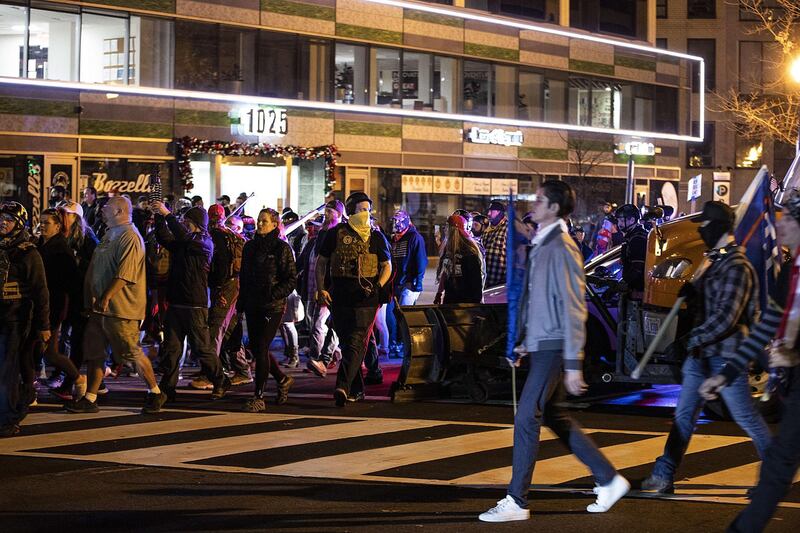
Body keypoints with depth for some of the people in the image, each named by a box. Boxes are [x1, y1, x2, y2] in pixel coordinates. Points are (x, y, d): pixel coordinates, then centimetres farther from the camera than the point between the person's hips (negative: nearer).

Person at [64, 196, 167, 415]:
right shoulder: (110, 235, 17)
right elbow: (95, 270, 21)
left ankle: (155, 393, 12)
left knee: (132, 352, -2)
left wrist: (106, 297, -26)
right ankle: (89, 399, 12)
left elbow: (124, 274, -24)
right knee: (94, 353, 8)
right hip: (100, 307, 10)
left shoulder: (129, 237, -15)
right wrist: (92, 297, 10)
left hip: (121, 307, -10)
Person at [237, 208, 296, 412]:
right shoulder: (250, 247, 12)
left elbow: (292, 279, -7)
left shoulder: (282, 248, -5)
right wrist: (241, 301, 13)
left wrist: (274, 294, -18)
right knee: (255, 348, 8)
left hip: (273, 306, -6)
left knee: (261, 349, -10)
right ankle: (283, 380, 30)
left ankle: (259, 397, -5)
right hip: (252, 305, 6)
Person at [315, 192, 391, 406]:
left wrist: (378, 287, -6)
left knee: (356, 342, -14)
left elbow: (387, 266, 11)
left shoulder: (376, 237, 7)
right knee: (346, 342, 9)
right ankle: (357, 388, 20)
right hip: (339, 296, 2)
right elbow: (321, 262, 11)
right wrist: (321, 289, 0)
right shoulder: (336, 234, 7)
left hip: (366, 298, -2)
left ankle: (343, 386, -23)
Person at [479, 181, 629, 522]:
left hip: (554, 348, -10)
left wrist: (572, 364, -20)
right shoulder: (540, 245, 12)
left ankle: (517, 501, 0)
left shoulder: (562, 248, -17)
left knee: (526, 419, -7)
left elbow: (573, 309, -19)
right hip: (540, 345, 10)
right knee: (552, 416, 15)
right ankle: (608, 479, 23)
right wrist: (524, 341, 19)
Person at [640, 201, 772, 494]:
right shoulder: (716, 261, 13)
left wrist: (688, 341, -25)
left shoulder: (737, 267, -17)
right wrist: (693, 289, 7)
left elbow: (726, 318, -24)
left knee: (746, 416, 3)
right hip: (702, 355, 9)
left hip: (725, 355, -9)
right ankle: (663, 476, 7)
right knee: (684, 415, 6)